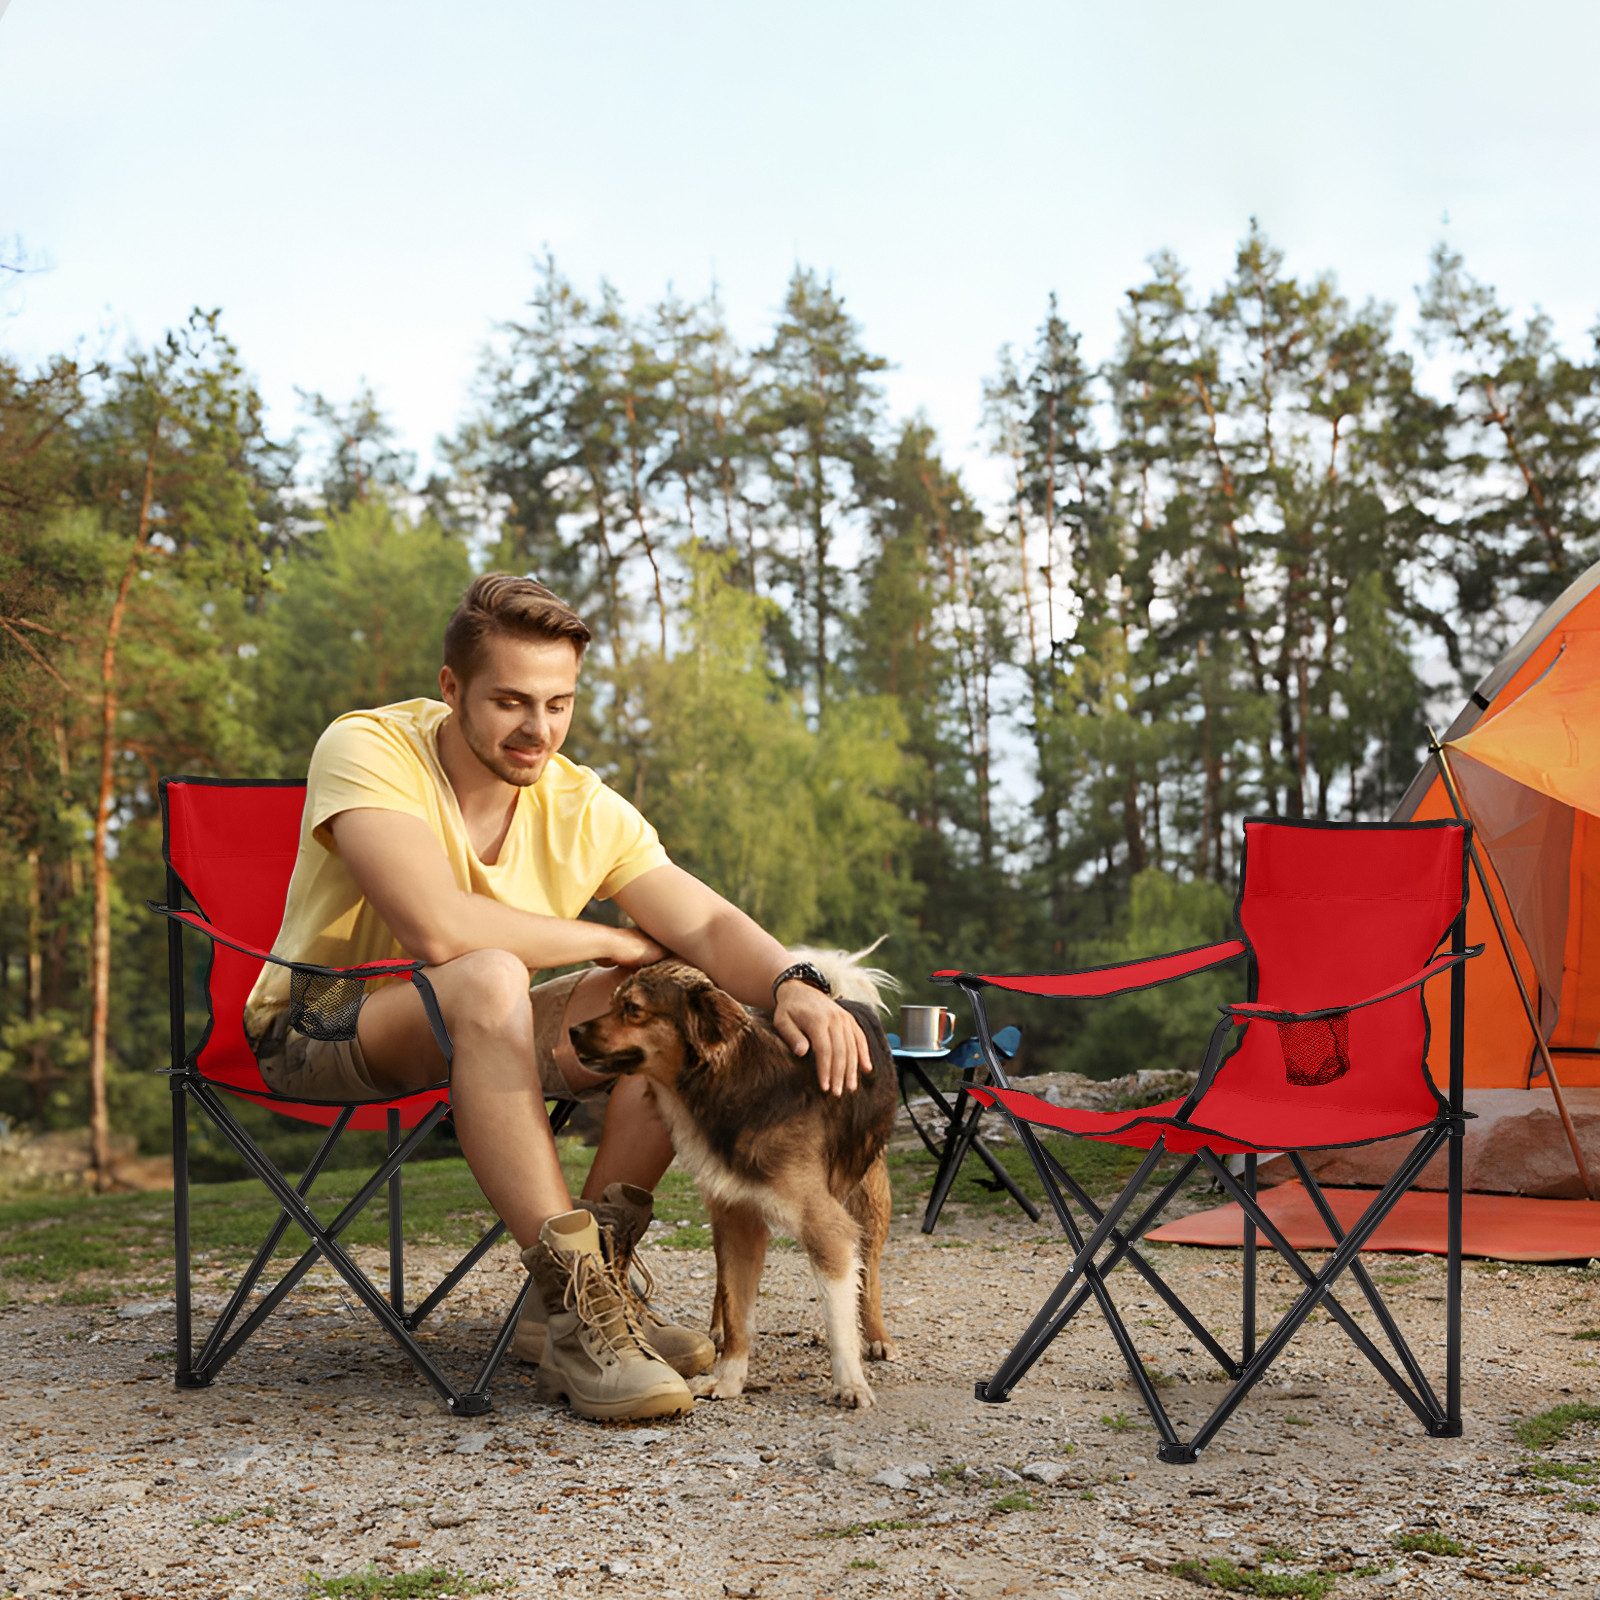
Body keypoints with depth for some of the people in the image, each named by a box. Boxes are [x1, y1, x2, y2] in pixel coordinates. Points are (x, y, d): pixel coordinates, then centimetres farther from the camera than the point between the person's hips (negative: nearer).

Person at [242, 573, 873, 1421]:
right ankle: (573, 1311, -34)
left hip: (472, 1036, 6)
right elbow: (440, 929, -34)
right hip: (321, 1031, -6)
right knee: (489, 980, -37)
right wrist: (611, 941, -21)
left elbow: (709, 924, -12)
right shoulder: (366, 749, -20)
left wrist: (794, 986, -35)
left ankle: (592, 1275, -12)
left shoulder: (582, 807, -3)